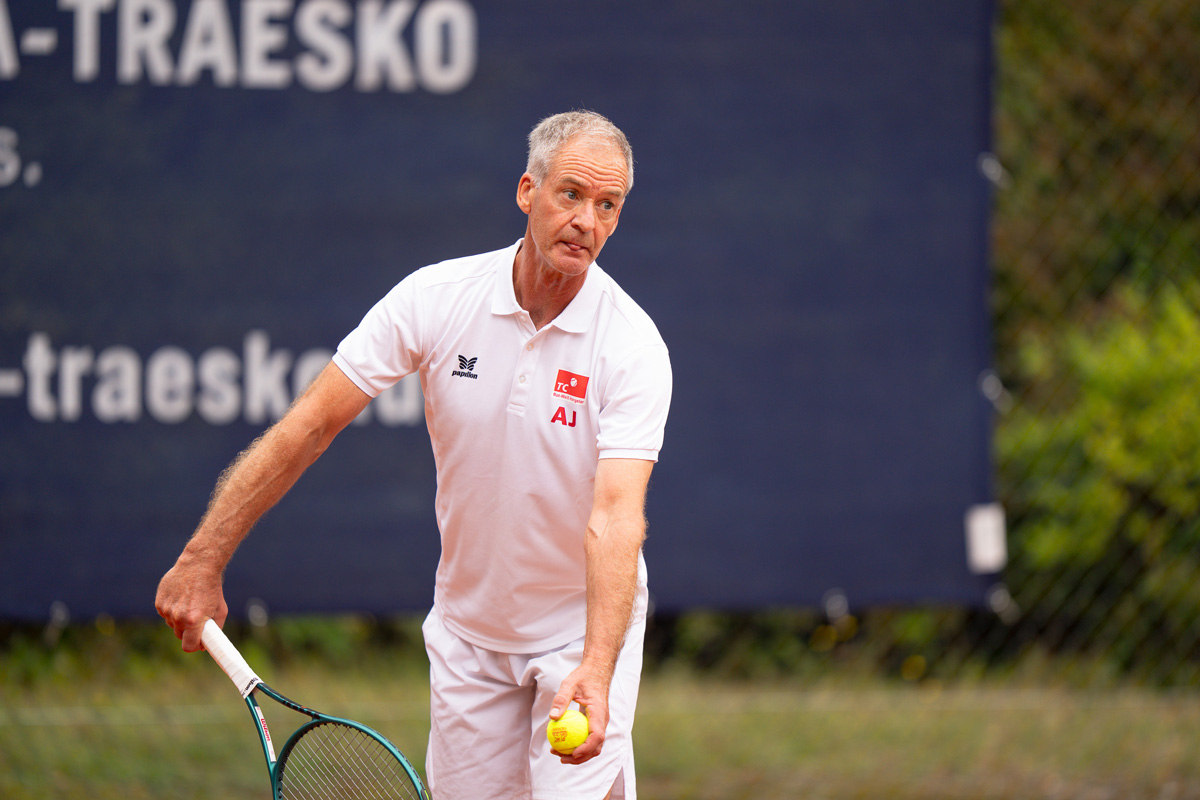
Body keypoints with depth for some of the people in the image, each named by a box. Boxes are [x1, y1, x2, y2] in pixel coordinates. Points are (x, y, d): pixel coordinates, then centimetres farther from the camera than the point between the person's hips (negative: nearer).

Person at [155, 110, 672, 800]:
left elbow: (616, 515, -30)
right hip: (468, 631, 2)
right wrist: (203, 562, -13)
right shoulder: (436, 298, -13)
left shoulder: (634, 347, -19)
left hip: (585, 623, -2)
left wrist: (595, 668, -44)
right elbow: (310, 427, -10)